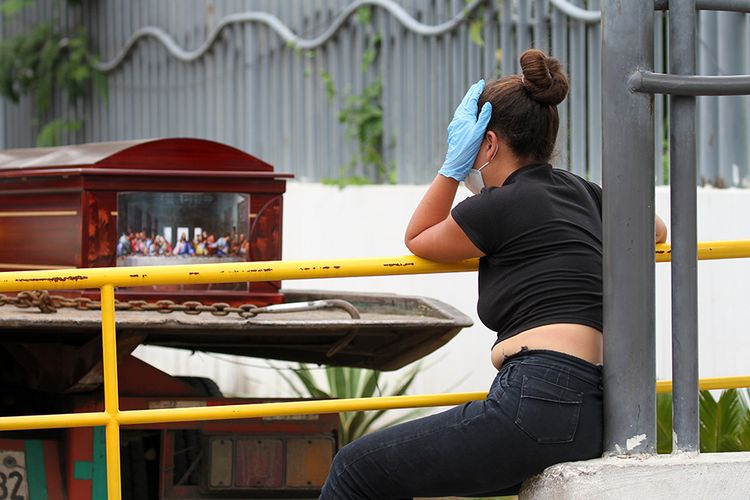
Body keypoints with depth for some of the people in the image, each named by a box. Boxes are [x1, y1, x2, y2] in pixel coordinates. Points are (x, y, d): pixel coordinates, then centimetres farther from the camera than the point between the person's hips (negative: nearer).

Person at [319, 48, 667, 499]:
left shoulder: (503, 205, -4)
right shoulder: (578, 192, 18)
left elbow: (418, 240, 16)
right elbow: (654, 232, 41)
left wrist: (454, 163, 16)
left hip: (538, 405, -10)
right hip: (593, 417, 10)